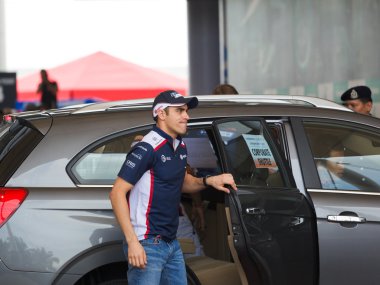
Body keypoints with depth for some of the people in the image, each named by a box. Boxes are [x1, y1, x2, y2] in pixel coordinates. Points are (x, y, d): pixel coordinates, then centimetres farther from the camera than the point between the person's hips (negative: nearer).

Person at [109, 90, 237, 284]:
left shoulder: (180, 147, 11)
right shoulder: (148, 148, -15)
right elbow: (117, 193, -18)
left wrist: (208, 181, 7)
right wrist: (132, 242, -24)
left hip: (172, 244, 9)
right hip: (148, 245, -9)